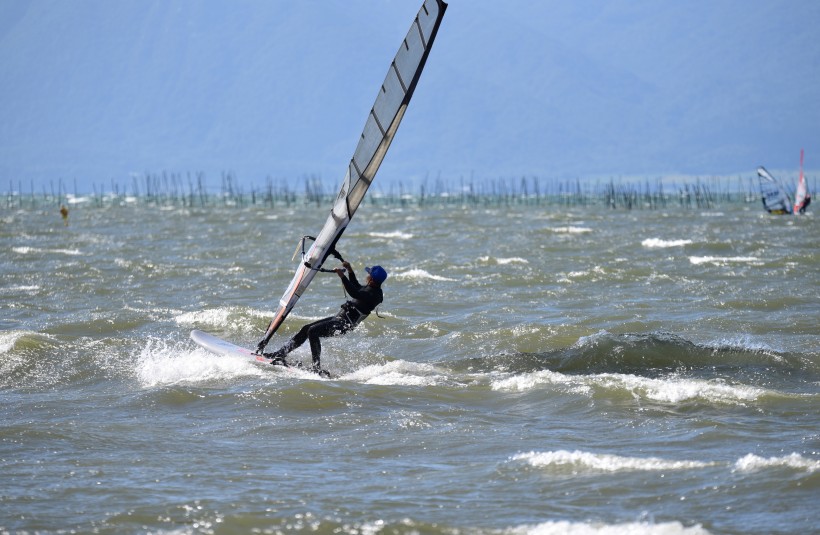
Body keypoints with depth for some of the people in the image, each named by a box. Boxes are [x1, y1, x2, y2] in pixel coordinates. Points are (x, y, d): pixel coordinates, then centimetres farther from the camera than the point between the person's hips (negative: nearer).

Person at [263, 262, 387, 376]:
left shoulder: (374, 294, -19)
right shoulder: (368, 288, 13)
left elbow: (355, 293, -33)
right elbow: (357, 288, 34)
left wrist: (342, 276, -33)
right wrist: (350, 271, 25)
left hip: (344, 324, -10)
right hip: (340, 317, 10)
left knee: (313, 332, -22)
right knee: (306, 329, 8)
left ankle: (317, 368, -21)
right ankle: (280, 354, 12)